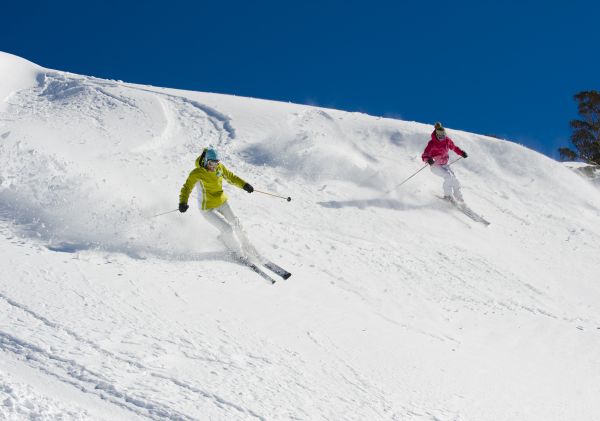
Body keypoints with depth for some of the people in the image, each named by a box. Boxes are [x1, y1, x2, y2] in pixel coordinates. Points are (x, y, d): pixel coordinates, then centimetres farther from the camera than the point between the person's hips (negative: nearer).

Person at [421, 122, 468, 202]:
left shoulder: (447, 140, -6)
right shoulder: (432, 143, -21)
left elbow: (454, 147, 15)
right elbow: (424, 155, -27)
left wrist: (461, 153, 4)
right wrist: (428, 160, -48)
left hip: (444, 165, 5)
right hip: (435, 165, -5)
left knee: (454, 179, -5)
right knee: (448, 176, -26)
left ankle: (459, 197, 15)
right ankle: (448, 195, -14)